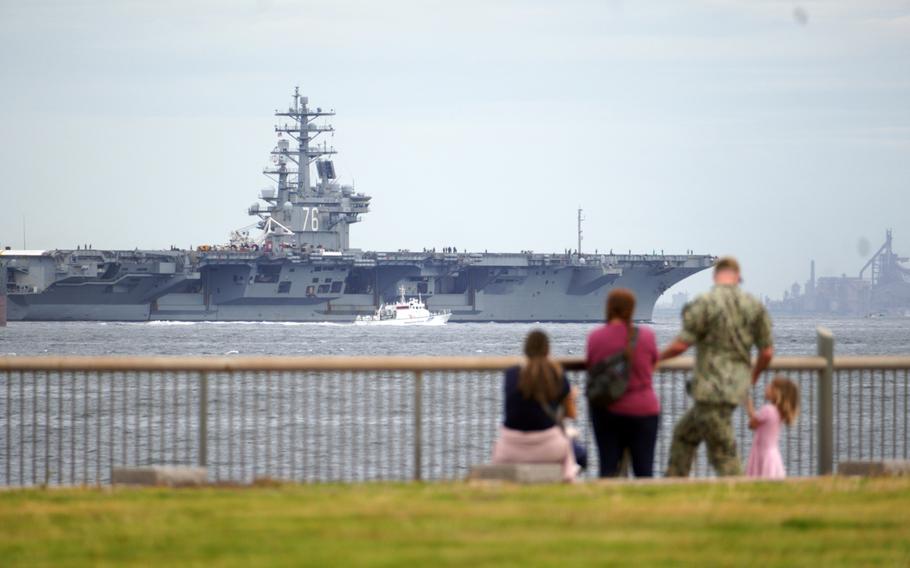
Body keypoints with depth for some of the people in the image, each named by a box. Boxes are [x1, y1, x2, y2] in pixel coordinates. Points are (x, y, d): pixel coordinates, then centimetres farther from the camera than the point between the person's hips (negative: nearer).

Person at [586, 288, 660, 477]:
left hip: (605, 411, 1)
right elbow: (652, 367, 4)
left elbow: (590, 367, 4)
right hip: (642, 410, -1)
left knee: (608, 467, 6)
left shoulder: (595, 337, -7)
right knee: (644, 469, 3)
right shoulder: (646, 336, -8)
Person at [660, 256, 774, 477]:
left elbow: (681, 344, -14)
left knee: (723, 453, -3)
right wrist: (753, 376, 26)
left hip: (712, 390, -7)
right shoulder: (754, 306, 5)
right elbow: (767, 351, 7)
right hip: (737, 387, 7)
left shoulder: (704, 303, -12)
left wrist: (659, 357, 6)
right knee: (683, 434, 22)